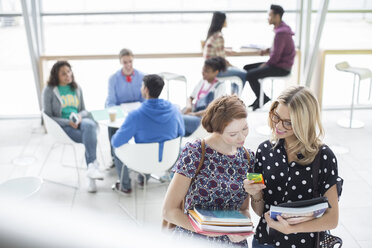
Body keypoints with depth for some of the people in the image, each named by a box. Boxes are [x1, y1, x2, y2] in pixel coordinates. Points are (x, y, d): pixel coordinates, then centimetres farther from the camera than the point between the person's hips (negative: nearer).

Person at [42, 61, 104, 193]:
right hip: (63, 127, -3)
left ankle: (91, 167, -38)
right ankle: (94, 166, -28)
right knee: (90, 138, -32)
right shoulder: (49, 91, 3)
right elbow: (48, 116, 0)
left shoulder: (76, 88, 17)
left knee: (90, 125, -35)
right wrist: (68, 122, -14)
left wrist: (80, 116, -5)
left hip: (80, 122, 3)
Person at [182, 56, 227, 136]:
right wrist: (189, 106, 0)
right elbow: (191, 98, 25)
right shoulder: (201, 82, 18)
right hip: (194, 113, 6)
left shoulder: (220, 86, -2)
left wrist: (195, 114, -17)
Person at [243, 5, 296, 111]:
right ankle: (260, 98, 13)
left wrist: (265, 65, -9)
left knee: (250, 75, -19)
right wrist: (267, 50, 5)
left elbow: (276, 55, -24)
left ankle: (262, 99, 1)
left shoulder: (281, 33, -22)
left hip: (282, 68, -11)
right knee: (247, 68, 10)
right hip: (278, 64, 11)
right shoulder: (281, 28, 10)